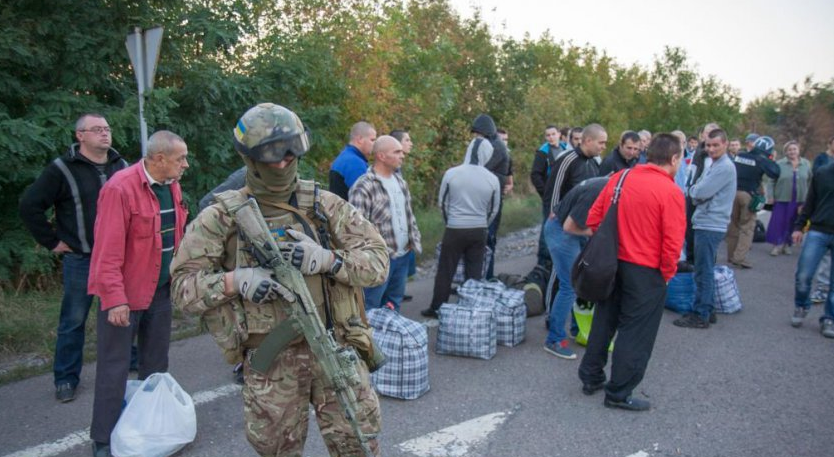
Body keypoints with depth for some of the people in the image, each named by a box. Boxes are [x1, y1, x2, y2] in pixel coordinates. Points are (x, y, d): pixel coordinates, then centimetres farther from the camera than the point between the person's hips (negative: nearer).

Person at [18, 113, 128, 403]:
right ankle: (66, 379, 17)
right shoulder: (62, 169, -7)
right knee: (73, 321, 5)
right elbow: (29, 206, -6)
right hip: (81, 259, -4)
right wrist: (52, 242, -6)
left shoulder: (121, 166, 7)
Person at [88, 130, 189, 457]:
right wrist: (115, 299, -22)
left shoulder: (171, 186, 4)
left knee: (156, 363, 18)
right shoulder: (120, 188, -20)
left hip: (160, 290, 8)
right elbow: (108, 250, -21)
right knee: (114, 368, 3)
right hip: (125, 294, -7)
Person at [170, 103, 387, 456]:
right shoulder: (223, 217, -2)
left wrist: (326, 259, -21)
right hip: (269, 362, 0)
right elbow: (183, 287, -3)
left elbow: (377, 261, -4)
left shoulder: (326, 205, 0)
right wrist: (235, 281, -20)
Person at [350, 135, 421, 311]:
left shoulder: (400, 182, 13)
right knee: (369, 309, -1)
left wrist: (415, 241, 12)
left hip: (403, 256, 8)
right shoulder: (363, 187, -16)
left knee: (394, 304, 18)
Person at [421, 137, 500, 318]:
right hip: (479, 232, 2)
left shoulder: (452, 173, -9)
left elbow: (442, 202, 2)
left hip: (454, 230, -1)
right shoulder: (492, 179, -5)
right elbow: (494, 210, 7)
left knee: (445, 271, 9)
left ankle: (437, 308, 18)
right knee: (474, 273, 12)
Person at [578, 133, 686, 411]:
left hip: (612, 263, 6)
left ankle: (591, 378, 30)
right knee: (635, 333, 7)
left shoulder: (620, 178, 2)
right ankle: (619, 393, 16)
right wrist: (667, 273, -3)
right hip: (646, 272, -6)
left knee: (604, 321, 19)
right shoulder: (670, 192, -15)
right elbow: (673, 242, -18)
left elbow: (593, 219, 4)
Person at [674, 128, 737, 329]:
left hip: (710, 226, -10)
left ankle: (701, 315, 3)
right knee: (706, 271, 16)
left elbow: (700, 192, -20)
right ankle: (707, 310, 25)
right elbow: (700, 193, 16)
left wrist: (692, 190, -1)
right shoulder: (713, 164, 16)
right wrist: (696, 191, -5)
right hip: (706, 223, 10)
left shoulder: (725, 168, -15)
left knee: (703, 272, -4)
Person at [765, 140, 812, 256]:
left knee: (792, 223, 8)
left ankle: (786, 244, 19)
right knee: (778, 222, -4)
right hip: (781, 199, -2)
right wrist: (771, 196, -10)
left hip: (799, 200, 2)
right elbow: (771, 181, -3)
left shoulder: (806, 164, 4)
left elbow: (810, 182, 9)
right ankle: (777, 244, 4)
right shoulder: (779, 164, -5)